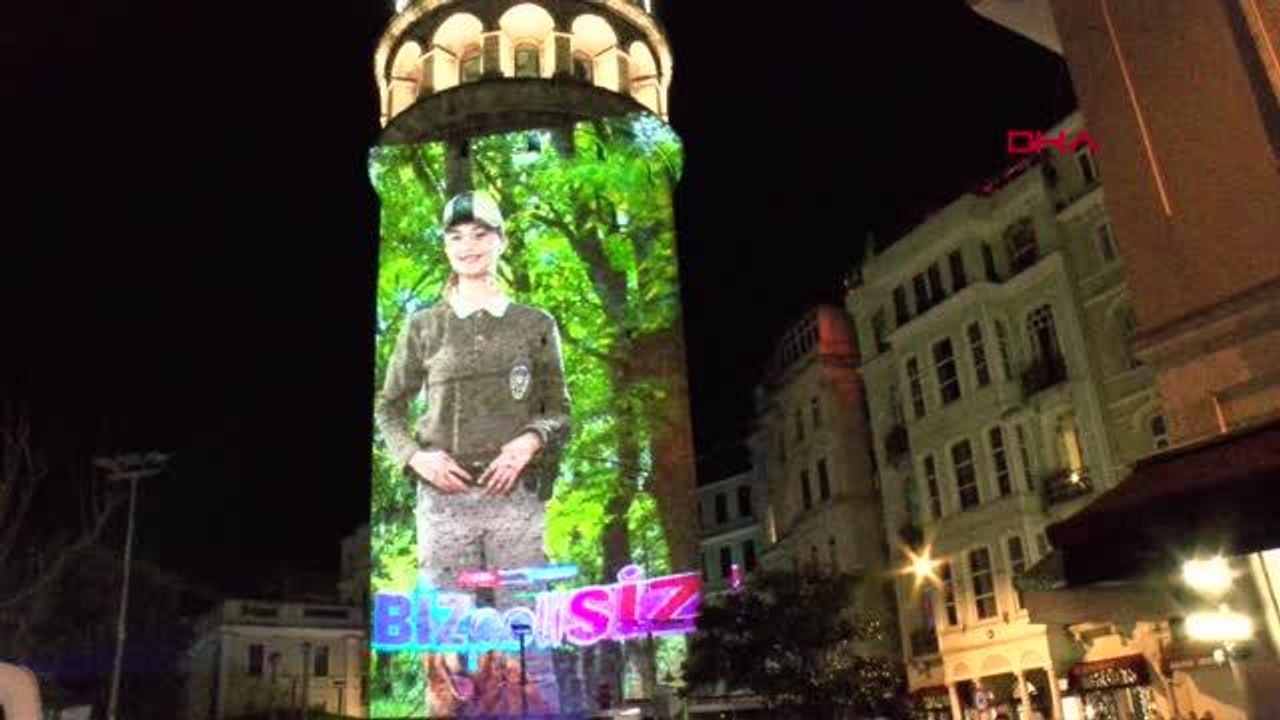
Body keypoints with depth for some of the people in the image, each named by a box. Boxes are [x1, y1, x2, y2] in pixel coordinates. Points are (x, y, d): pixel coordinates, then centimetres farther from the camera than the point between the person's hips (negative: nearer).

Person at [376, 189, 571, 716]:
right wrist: (414, 456, -5)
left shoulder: (535, 325, 9)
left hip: (516, 498, 0)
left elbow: (559, 411, 9)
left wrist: (530, 441, -12)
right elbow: (388, 409, 13)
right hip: (443, 500, 1)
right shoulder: (423, 326, 9)